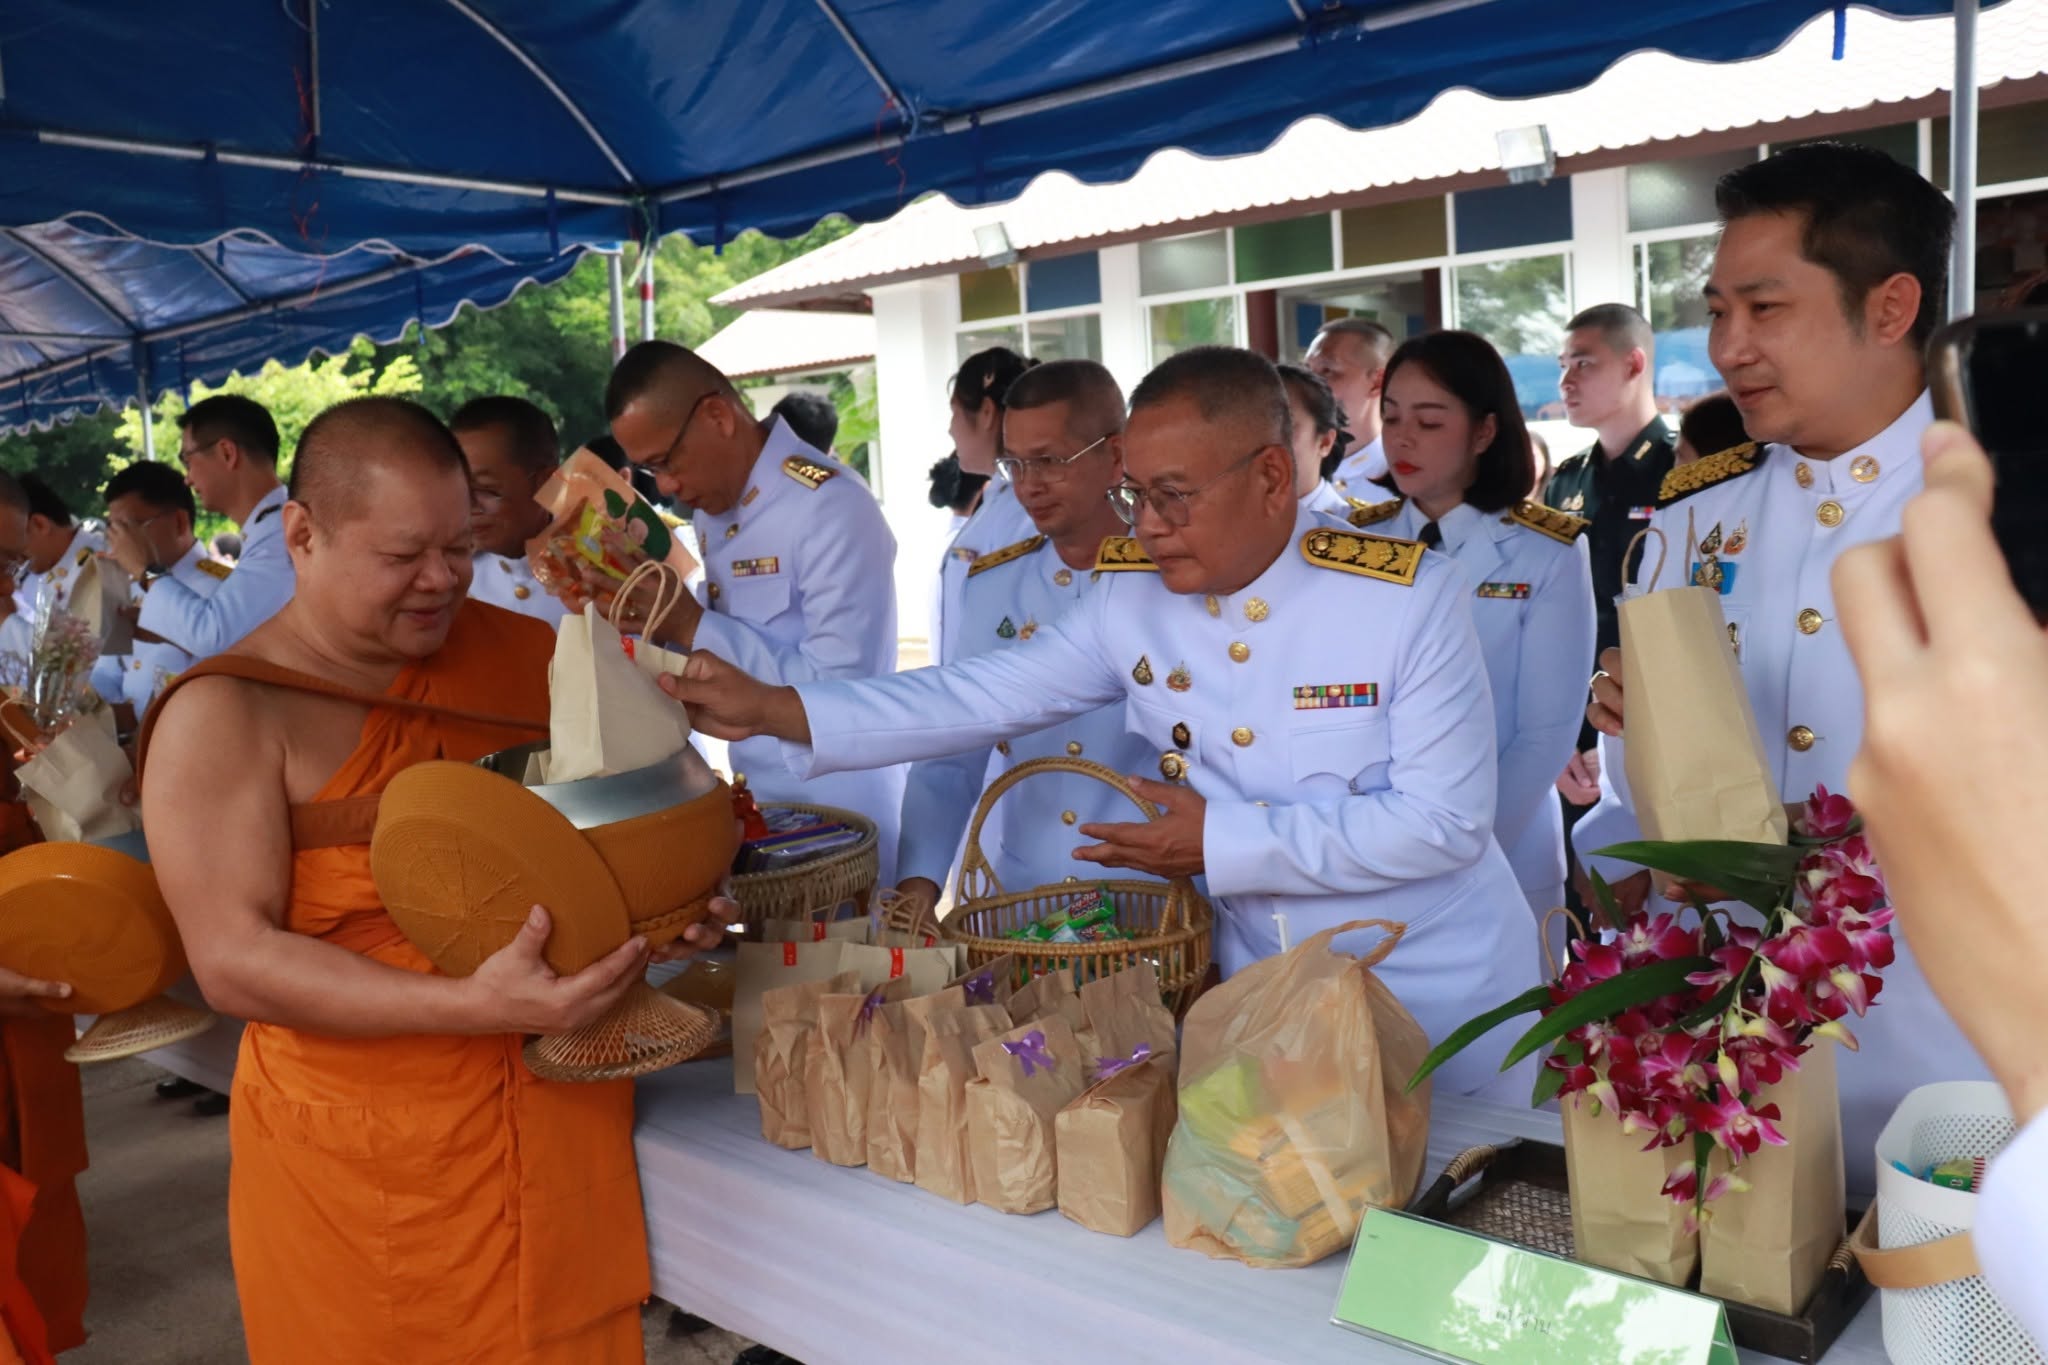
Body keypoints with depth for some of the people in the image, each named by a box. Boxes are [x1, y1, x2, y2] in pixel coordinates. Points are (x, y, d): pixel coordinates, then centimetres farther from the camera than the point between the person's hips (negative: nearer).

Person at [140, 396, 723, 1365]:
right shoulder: (223, 716, -8)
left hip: (565, 1126, 4)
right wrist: (476, 1007, -26)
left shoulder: (518, 651, 3)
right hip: (365, 1166, -3)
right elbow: (235, 964, -15)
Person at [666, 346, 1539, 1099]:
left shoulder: (1409, 596, -18)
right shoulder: (1130, 599, -6)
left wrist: (1222, 843, -22)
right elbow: (980, 698, -7)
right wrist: (770, 709, -15)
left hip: (1445, 1004, -3)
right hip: (1256, 996, 3)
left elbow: (1445, 820, -19)